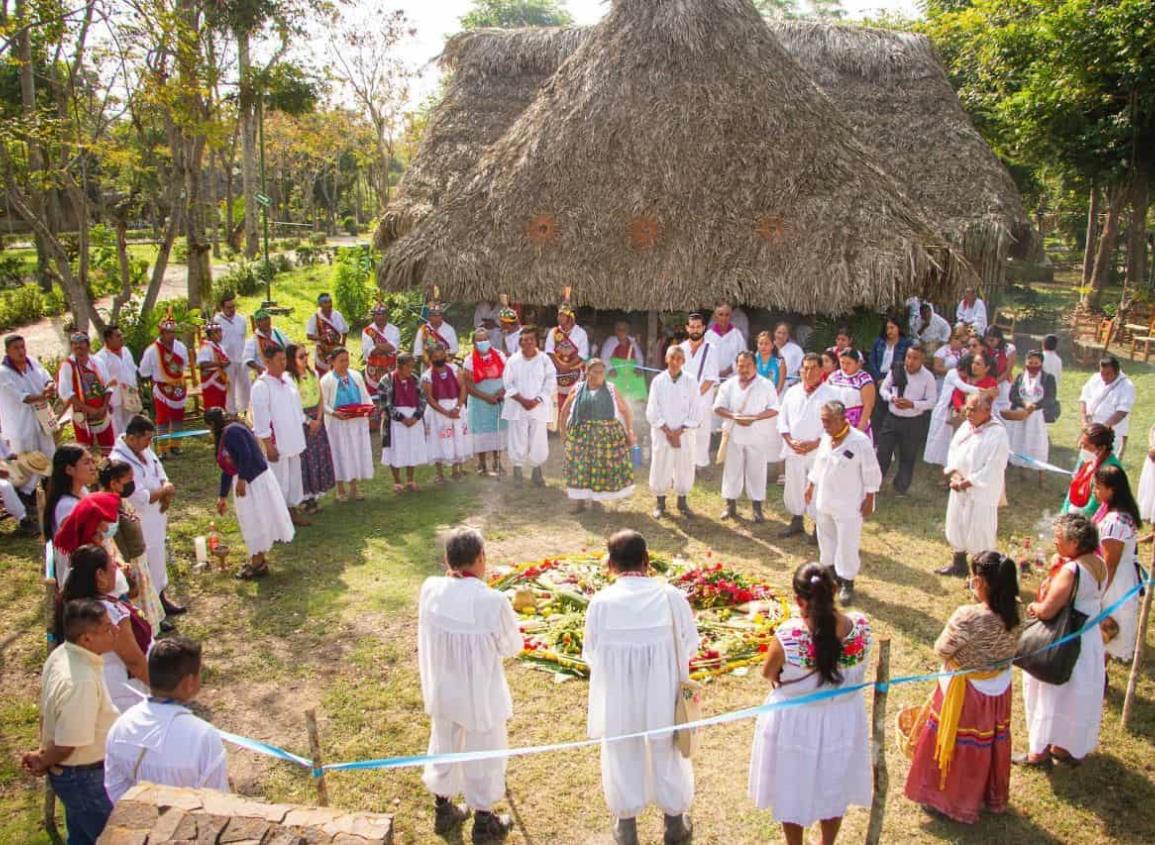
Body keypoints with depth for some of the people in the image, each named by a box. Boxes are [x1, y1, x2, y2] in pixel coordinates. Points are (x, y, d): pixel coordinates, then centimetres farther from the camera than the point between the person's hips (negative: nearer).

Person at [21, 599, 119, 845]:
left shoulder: (60, 654, -6)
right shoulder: (80, 682, -35)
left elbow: (47, 712, 7)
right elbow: (67, 744, -26)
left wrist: (43, 751, 13)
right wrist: (42, 762, -7)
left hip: (70, 773, 9)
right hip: (86, 777, -9)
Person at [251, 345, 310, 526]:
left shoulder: (288, 380, 7)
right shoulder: (261, 387, -15)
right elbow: (261, 419, -16)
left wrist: (300, 435, 15)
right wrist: (268, 446, -16)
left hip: (293, 440, 7)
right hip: (276, 443, -7)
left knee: (295, 475, 14)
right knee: (279, 479, 1)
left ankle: (293, 509, 27)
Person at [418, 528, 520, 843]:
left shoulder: (430, 589, -18)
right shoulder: (493, 601, -30)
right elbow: (513, 647, -14)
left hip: (441, 690, 4)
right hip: (480, 696, -4)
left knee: (443, 748, 27)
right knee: (483, 755, 19)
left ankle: (443, 811, 47)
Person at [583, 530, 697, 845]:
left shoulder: (601, 602, -18)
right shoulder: (670, 595, -17)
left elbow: (590, 653, -7)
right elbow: (691, 642, -6)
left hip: (618, 698, 0)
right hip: (662, 695, 1)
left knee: (623, 757, 21)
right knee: (666, 754, 23)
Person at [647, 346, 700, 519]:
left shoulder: (691, 381, -3)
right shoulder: (658, 381, -3)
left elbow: (695, 412, -3)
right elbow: (652, 412, -4)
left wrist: (679, 431, -10)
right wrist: (668, 432, -10)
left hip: (684, 433, 0)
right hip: (661, 433, 0)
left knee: (684, 467, 7)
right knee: (660, 467, 4)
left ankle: (682, 502, 24)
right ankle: (660, 503, 19)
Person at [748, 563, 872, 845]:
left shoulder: (787, 636, -32)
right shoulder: (862, 626, -21)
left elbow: (768, 674, -11)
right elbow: (857, 672, -1)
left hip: (795, 724, -3)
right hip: (843, 721, 3)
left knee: (793, 791, 23)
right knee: (834, 788, 28)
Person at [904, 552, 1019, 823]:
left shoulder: (968, 617, -33)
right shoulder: (1014, 612, -14)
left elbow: (941, 650, -19)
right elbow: (1011, 650, 2)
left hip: (966, 692, -6)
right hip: (999, 689, 6)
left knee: (957, 745, 17)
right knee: (989, 742, 27)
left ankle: (949, 794, 35)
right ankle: (991, 795, 47)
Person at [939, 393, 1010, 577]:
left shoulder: (998, 434, -19)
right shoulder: (967, 426, 2)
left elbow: (991, 470, -20)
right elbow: (953, 448, 11)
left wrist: (966, 483, -17)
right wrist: (954, 473, -6)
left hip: (982, 492, -8)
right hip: (959, 487, 8)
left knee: (979, 533, 0)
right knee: (957, 525, 19)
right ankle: (958, 565, 37)